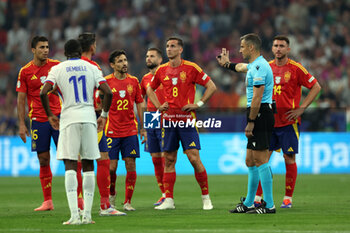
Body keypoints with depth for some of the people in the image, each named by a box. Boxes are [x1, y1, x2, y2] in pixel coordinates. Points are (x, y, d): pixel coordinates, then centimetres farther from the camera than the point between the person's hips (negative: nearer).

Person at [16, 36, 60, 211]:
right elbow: (21, 99, 5)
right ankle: (47, 201, 6)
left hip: (58, 116, 0)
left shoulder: (57, 66, 4)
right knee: (43, 161, 2)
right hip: (38, 120, 0)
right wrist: (22, 124, -1)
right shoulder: (25, 71, 2)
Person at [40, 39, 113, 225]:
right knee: (88, 166, 9)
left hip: (69, 119, -2)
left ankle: (74, 214, -16)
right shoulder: (91, 68, 9)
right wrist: (104, 115, 13)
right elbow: (108, 92, 0)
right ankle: (87, 214, 6)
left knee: (70, 166, -4)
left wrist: (50, 115, 5)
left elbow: (43, 93, -8)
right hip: (89, 117, 2)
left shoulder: (58, 69, 4)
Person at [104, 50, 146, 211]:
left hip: (130, 130, 3)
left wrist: (143, 128, 10)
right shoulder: (106, 82, -2)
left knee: (131, 166, -3)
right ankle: (111, 195, 23)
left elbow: (140, 105, 13)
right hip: (112, 130, -2)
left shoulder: (133, 81, 7)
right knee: (112, 167, -3)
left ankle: (127, 202, 2)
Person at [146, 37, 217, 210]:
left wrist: (199, 104, -7)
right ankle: (168, 200, 7)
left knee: (194, 158, -8)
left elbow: (211, 86, 0)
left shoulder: (191, 68, -3)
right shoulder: (162, 70, 9)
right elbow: (150, 89, 25)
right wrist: (158, 106, 11)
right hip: (169, 120, 4)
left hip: (187, 119, -4)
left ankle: (206, 197, 3)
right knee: (169, 160, 4)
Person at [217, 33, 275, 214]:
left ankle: (269, 205, -11)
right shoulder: (254, 65, 17)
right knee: (250, 161, 14)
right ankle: (248, 204, 21)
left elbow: (257, 98, -21)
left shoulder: (259, 67, -15)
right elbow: (242, 67, 44)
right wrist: (227, 64, 61)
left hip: (260, 115, -10)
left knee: (260, 160, -11)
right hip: (258, 116, 10)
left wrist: (250, 122, -21)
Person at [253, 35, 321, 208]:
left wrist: (301, 109, -9)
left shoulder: (295, 68, -6)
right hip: (269, 121, 4)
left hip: (288, 122, -4)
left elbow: (316, 87, -4)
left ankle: (288, 198, 9)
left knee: (289, 158, 1)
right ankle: (257, 197, 3)